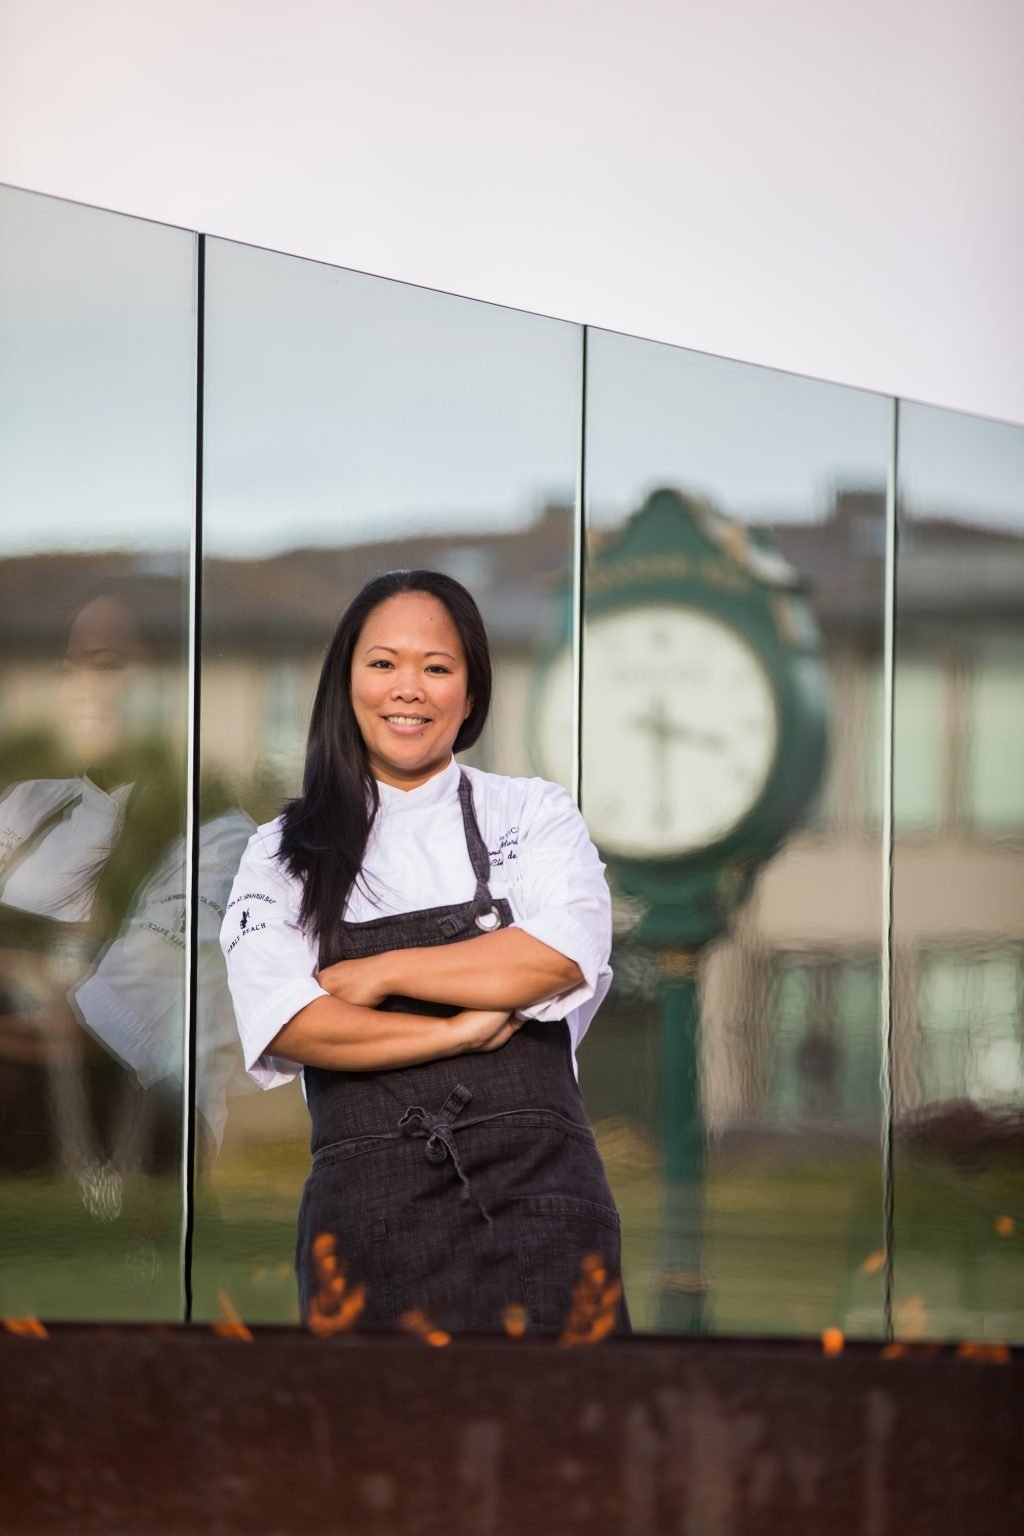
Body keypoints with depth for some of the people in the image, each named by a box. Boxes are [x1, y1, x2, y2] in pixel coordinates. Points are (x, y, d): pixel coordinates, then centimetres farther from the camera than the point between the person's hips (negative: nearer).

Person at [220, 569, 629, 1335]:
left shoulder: (535, 813, 10)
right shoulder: (285, 853, 10)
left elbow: (561, 956, -9)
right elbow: (282, 1022, -5)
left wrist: (378, 973, -7)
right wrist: (463, 1030, -9)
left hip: (532, 1192, 0)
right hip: (368, 1208, 1)